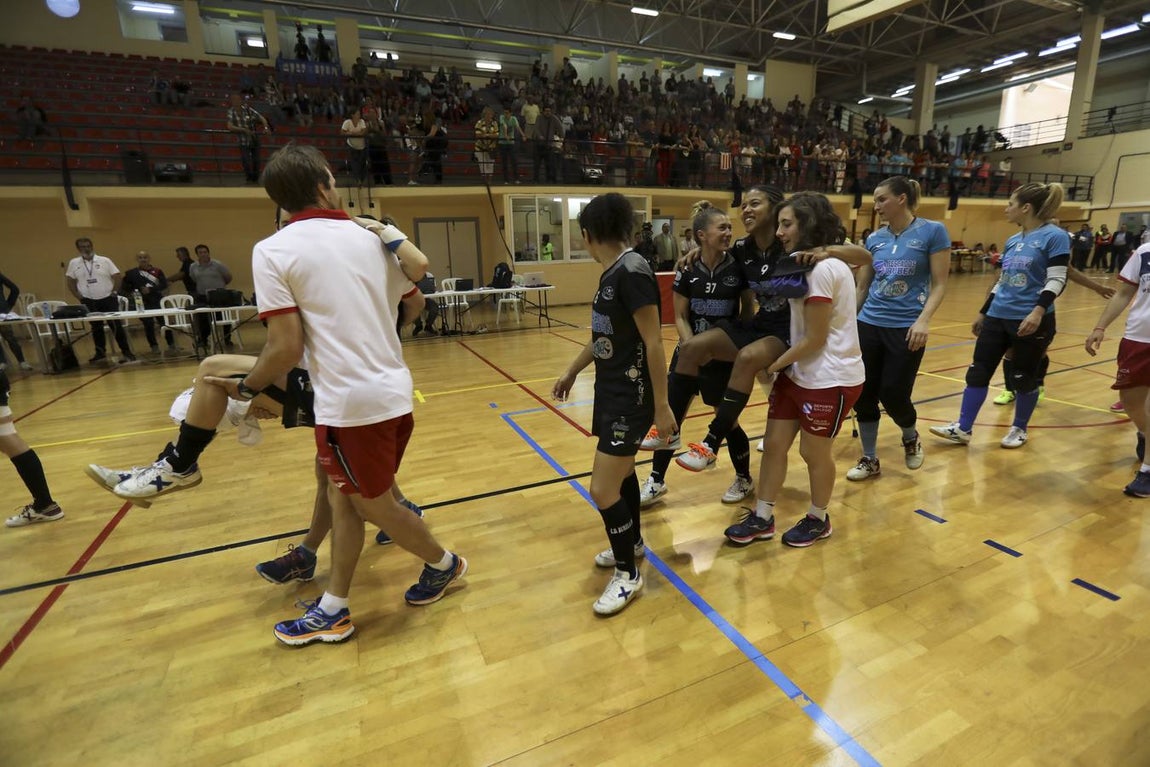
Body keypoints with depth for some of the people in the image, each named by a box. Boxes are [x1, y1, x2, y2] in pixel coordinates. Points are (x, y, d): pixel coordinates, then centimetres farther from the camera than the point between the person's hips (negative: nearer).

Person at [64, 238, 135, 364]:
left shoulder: (104, 261, -1)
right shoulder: (73, 263, 5)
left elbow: (117, 277, -1)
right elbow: (70, 282, 10)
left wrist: (114, 292, -7)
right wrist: (79, 297, 1)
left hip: (108, 299, -2)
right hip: (89, 301, 2)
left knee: (116, 326, -3)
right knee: (96, 328, 9)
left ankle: (126, 351, 2)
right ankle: (101, 353, 17)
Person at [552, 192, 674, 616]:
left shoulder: (632, 271, -20)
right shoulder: (611, 273, 8)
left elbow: (653, 343, -21)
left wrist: (661, 406, -18)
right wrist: (572, 372, 28)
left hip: (631, 396, -9)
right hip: (611, 389, 10)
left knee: (602, 490, -5)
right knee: (622, 471, 22)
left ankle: (628, 574, 17)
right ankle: (632, 542, 44)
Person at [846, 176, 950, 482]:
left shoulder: (932, 231, -5)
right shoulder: (874, 238, 8)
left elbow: (939, 285, -7)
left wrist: (923, 320, -21)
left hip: (906, 328, -4)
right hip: (868, 325, 4)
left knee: (893, 395, -2)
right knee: (864, 395, 3)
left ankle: (911, 438, 32)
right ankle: (870, 460, 19)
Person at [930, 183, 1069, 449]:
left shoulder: (1055, 236, -8)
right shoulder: (1012, 240, 13)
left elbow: (1057, 280, -15)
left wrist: (1038, 310, -29)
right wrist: (983, 312, 20)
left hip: (1031, 321, -7)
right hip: (997, 317, 7)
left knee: (1024, 378, 6)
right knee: (977, 372, 3)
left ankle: (1019, 429, 25)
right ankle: (962, 429, 9)